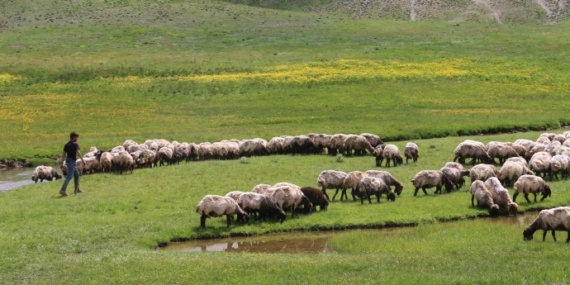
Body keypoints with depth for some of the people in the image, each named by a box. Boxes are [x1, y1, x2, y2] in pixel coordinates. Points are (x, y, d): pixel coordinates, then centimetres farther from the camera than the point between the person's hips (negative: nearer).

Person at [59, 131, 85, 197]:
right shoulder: (75, 144, -9)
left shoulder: (66, 145, 13)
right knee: (69, 176, -11)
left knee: (76, 174, 20)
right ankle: (63, 190, -18)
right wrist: (82, 160, -25)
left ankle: (77, 189, 26)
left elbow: (63, 154, 12)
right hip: (72, 161, -9)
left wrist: (62, 163, 15)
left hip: (68, 160, 9)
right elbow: (78, 152, -22)